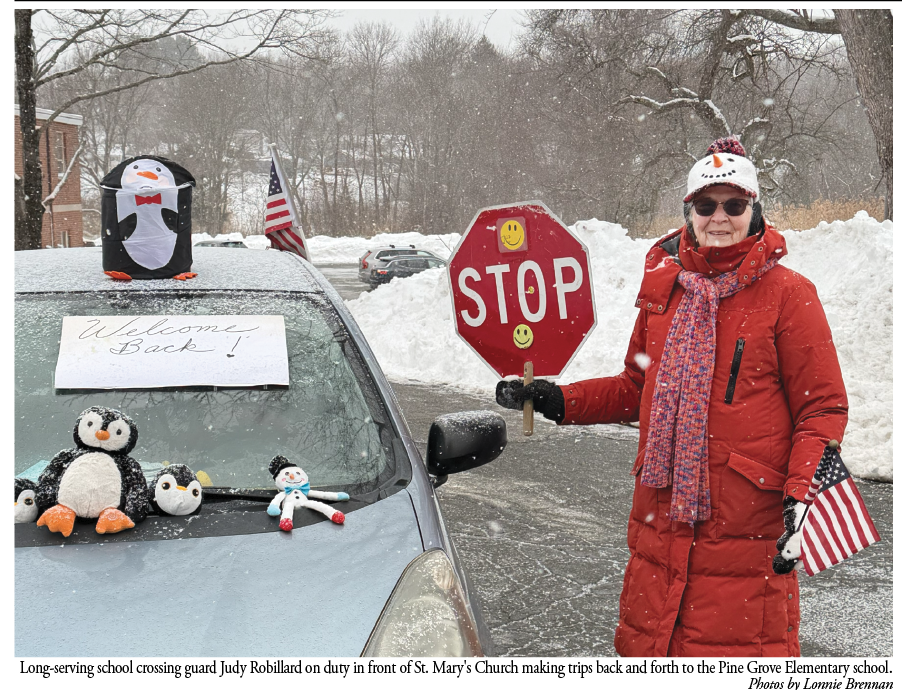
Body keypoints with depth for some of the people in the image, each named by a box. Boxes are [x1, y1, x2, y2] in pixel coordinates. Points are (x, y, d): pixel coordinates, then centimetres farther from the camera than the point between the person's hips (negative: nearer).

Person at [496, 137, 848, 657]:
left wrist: (802, 497, -17)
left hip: (748, 533, -4)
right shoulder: (664, 287, 11)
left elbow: (823, 409, -3)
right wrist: (557, 400, 10)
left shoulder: (787, 295, -3)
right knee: (648, 646, 11)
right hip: (661, 524, 5)